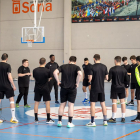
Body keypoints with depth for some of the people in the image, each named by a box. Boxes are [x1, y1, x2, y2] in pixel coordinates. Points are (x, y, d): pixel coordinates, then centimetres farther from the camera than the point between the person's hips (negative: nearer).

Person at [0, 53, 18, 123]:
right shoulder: (7, 65, -9)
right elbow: (9, 76, -14)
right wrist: (13, 85, -8)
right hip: (7, 85, -4)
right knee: (11, 100, 3)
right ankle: (13, 118, -1)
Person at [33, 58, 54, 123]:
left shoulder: (35, 70, -4)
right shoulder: (47, 71, -11)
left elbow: (35, 79, 7)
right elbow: (49, 79, 1)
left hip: (37, 88, 3)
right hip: (45, 88, -2)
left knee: (36, 103, 9)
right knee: (47, 103, 5)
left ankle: (36, 119, 11)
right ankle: (48, 119, 7)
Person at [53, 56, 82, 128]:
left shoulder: (63, 66, 5)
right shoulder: (76, 67, -1)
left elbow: (55, 72, -9)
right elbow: (80, 74, -21)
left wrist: (58, 81, -1)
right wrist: (77, 83, -11)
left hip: (63, 88, 2)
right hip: (72, 88, -2)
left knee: (62, 104, 12)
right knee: (71, 105, 3)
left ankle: (59, 121, 13)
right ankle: (69, 123, 4)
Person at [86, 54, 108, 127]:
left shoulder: (93, 67, -11)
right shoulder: (104, 67, 1)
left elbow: (90, 78, -15)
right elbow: (106, 78, 4)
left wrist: (89, 79, 8)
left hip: (94, 89, -4)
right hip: (101, 88, 4)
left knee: (92, 104, 1)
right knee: (103, 104, 12)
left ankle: (92, 122, 2)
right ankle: (105, 121, 16)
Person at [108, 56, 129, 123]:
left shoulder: (112, 69, -12)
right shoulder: (124, 69, 0)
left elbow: (109, 79, -10)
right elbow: (127, 80, 1)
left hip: (114, 87, -3)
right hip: (122, 87, 3)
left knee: (114, 102, 1)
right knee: (122, 102, 9)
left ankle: (114, 118, 5)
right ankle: (123, 117, 13)